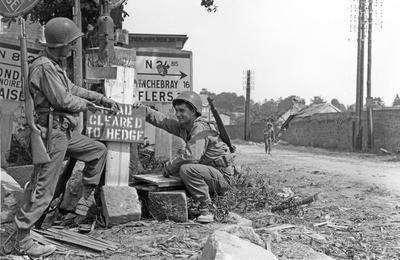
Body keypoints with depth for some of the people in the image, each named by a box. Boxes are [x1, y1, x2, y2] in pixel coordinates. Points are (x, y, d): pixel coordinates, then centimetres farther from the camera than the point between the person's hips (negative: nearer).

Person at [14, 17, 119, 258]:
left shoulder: (56, 64, 13)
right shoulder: (44, 67, -19)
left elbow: (72, 88, 22)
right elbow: (63, 100, -21)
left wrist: (102, 98, 18)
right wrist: (84, 104, -2)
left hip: (66, 131, 10)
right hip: (51, 132, -10)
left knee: (99, 150, 20)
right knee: (43, 188, -5)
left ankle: (86, 199, 27)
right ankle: (23, 239, 5)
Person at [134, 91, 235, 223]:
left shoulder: (201, 128, -20)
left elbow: (191, 156, -31)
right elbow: (164, 121, 8)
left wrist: (169, 167, -19)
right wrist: (145, 110, -5)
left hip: (222, 177, -9)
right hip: (211, 174, 9)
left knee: (187, 169, -28)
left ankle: (206, 209, -18)